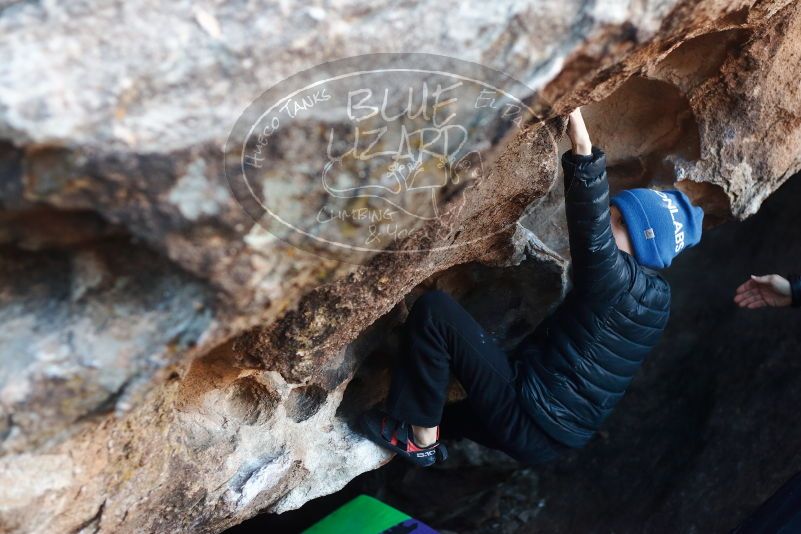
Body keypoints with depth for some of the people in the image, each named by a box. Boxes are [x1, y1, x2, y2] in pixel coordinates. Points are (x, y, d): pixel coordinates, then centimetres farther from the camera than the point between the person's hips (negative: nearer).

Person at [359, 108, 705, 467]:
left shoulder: (623, 284, -19)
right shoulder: (657, 296, 8)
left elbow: (591, 232, -39)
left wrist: (582, 148, -42)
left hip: (529, 422, -10)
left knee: (433, 311, -17)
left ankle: (419, 438, -8)